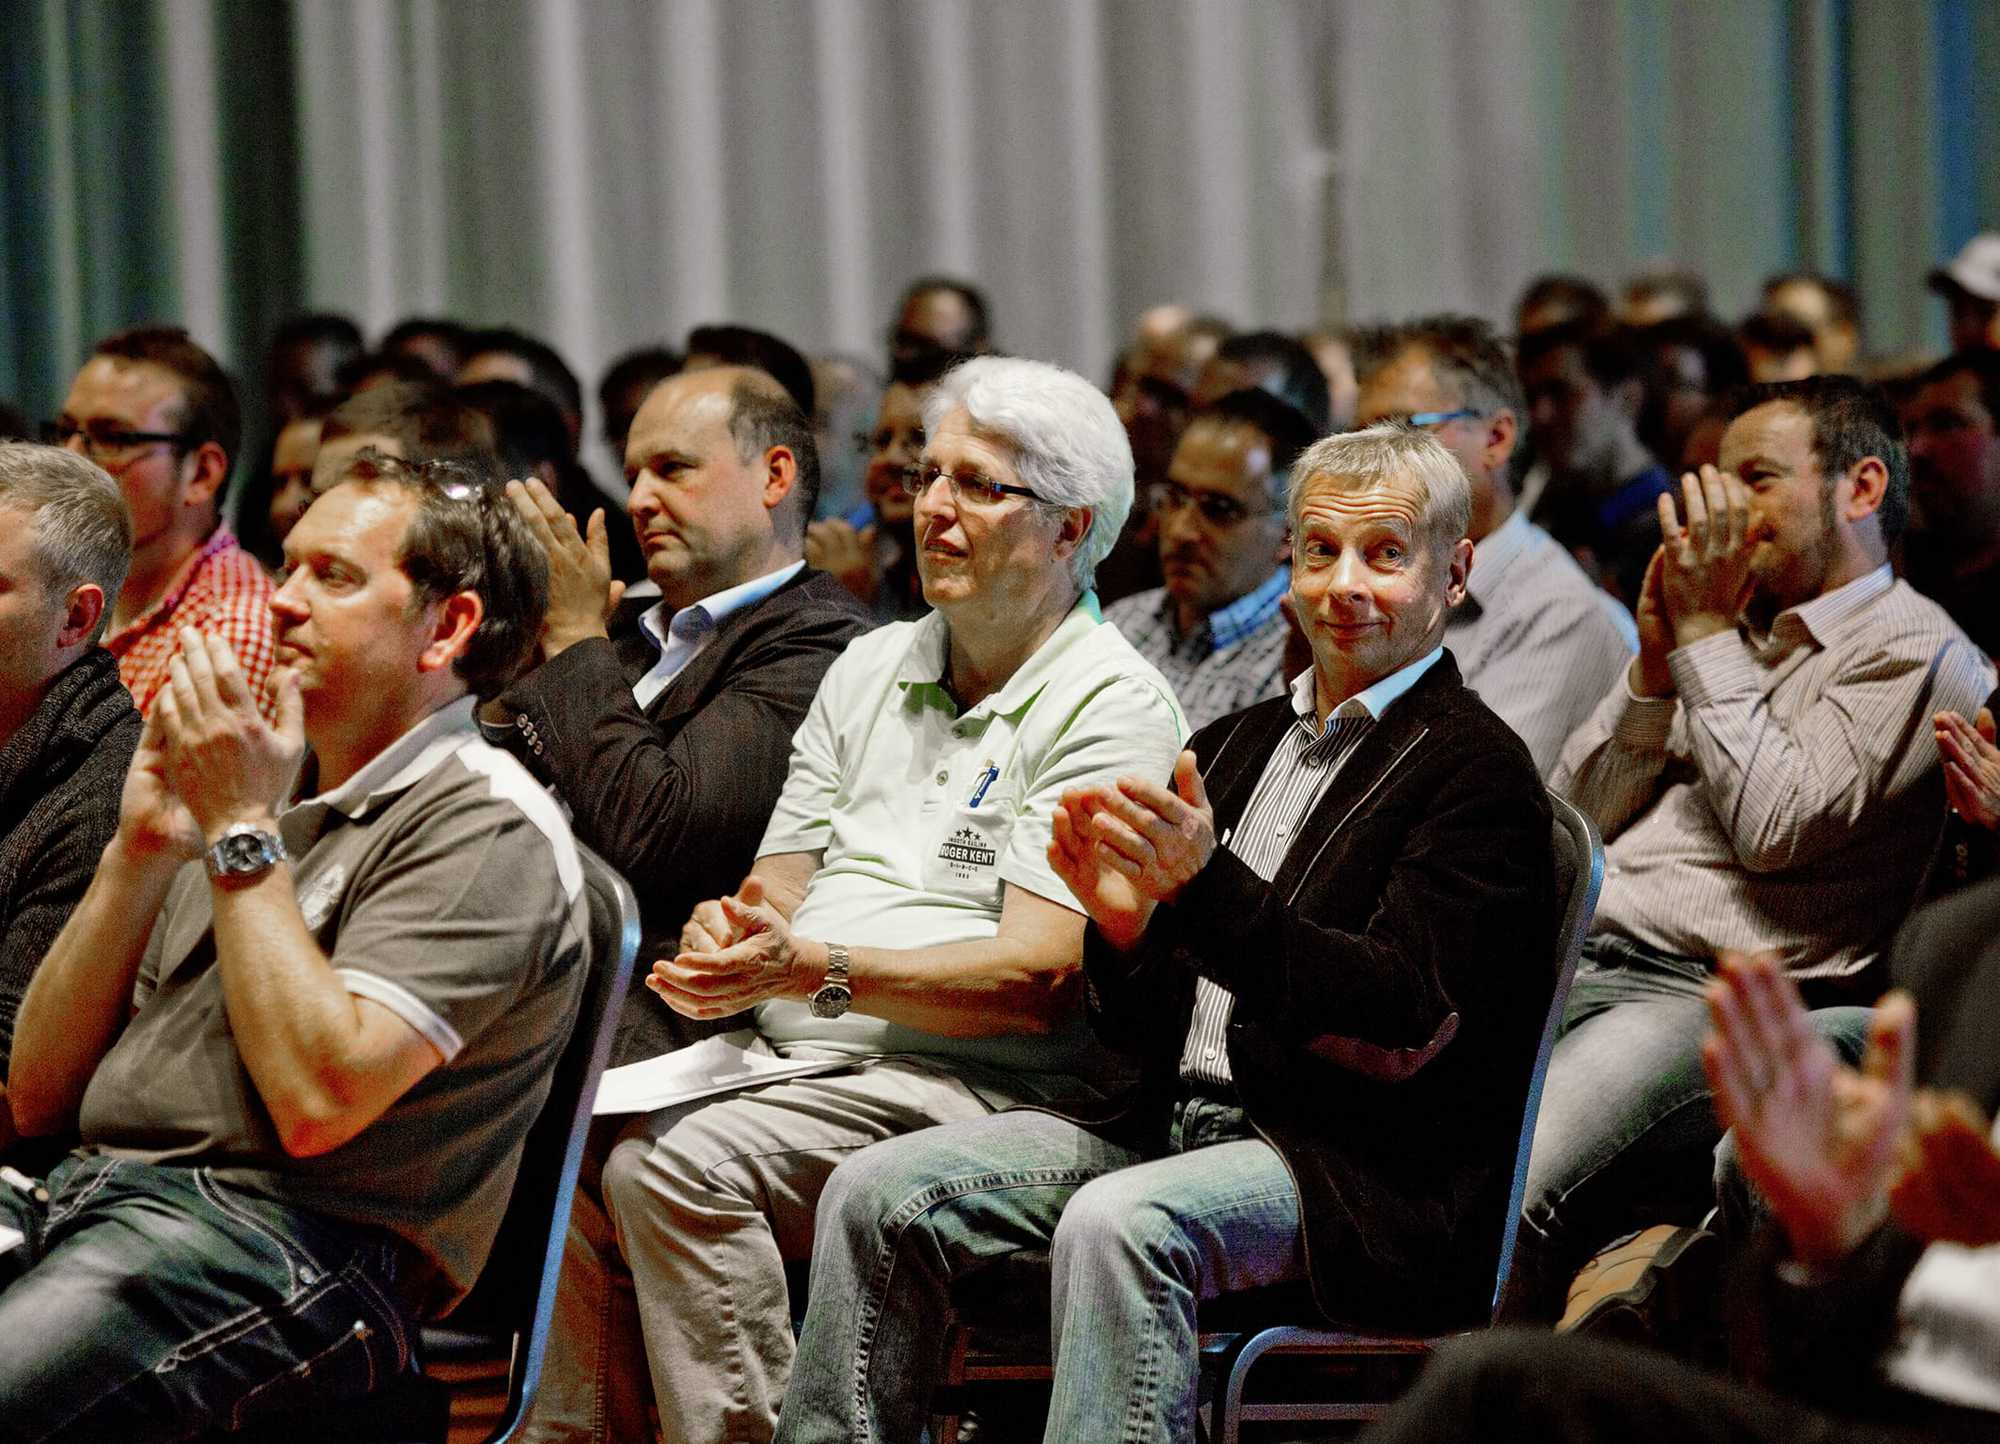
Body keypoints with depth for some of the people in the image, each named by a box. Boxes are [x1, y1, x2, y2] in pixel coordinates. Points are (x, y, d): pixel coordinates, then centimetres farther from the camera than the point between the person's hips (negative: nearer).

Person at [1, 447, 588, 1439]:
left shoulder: (487, 829, 0)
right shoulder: (259, 787, 25)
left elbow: (318, 1099, -16)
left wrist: (244, 835, -7)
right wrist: (139, 851, 8)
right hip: (86, 1198, 7)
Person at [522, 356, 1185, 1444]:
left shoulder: (1112, 703, -4)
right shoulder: (870, 669, 20)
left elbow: (1040, 977, -13)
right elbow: (774, 886, 18)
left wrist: (818, 969, -23)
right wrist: (722, 936, -8)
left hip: (971, 1082, -7)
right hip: (793, 1059, 7)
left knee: (678, 1162, -29)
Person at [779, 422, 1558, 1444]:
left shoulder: (1479, 771, -3)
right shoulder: (1234, 747, 19)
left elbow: (1409, 1018, -17)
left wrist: (1205, 889, -24)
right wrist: (1123, 925, -6)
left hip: (1363, 1171, -8)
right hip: (1175, 1121, 8)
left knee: (1116, 1225, -35)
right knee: (878, 1194, -7)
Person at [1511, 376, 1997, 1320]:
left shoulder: (1913, 654, 1)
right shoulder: (1737, 631, 25)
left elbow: (1777, 826, -13)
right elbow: (1574, 816, 20)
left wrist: (1704, 633, -5)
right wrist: (1656, 659, 7)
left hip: (1706, 1000, -8)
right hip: (1567, 960, 8)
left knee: (1504, 1187, -33)